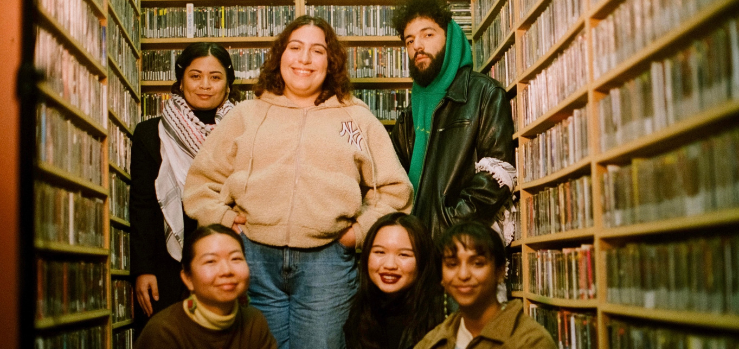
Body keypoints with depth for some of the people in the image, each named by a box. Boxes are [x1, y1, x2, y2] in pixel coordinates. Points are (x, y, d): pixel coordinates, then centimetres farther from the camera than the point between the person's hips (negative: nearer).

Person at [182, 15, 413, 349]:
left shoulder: (359, 118, 13)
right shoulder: (246, 115, 15)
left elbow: (394, 189, 12)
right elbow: (201, 181, 15)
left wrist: (361, 231, 2)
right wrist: (225, 221, 3)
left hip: (327, 261, -1)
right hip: (255, 258, 1)